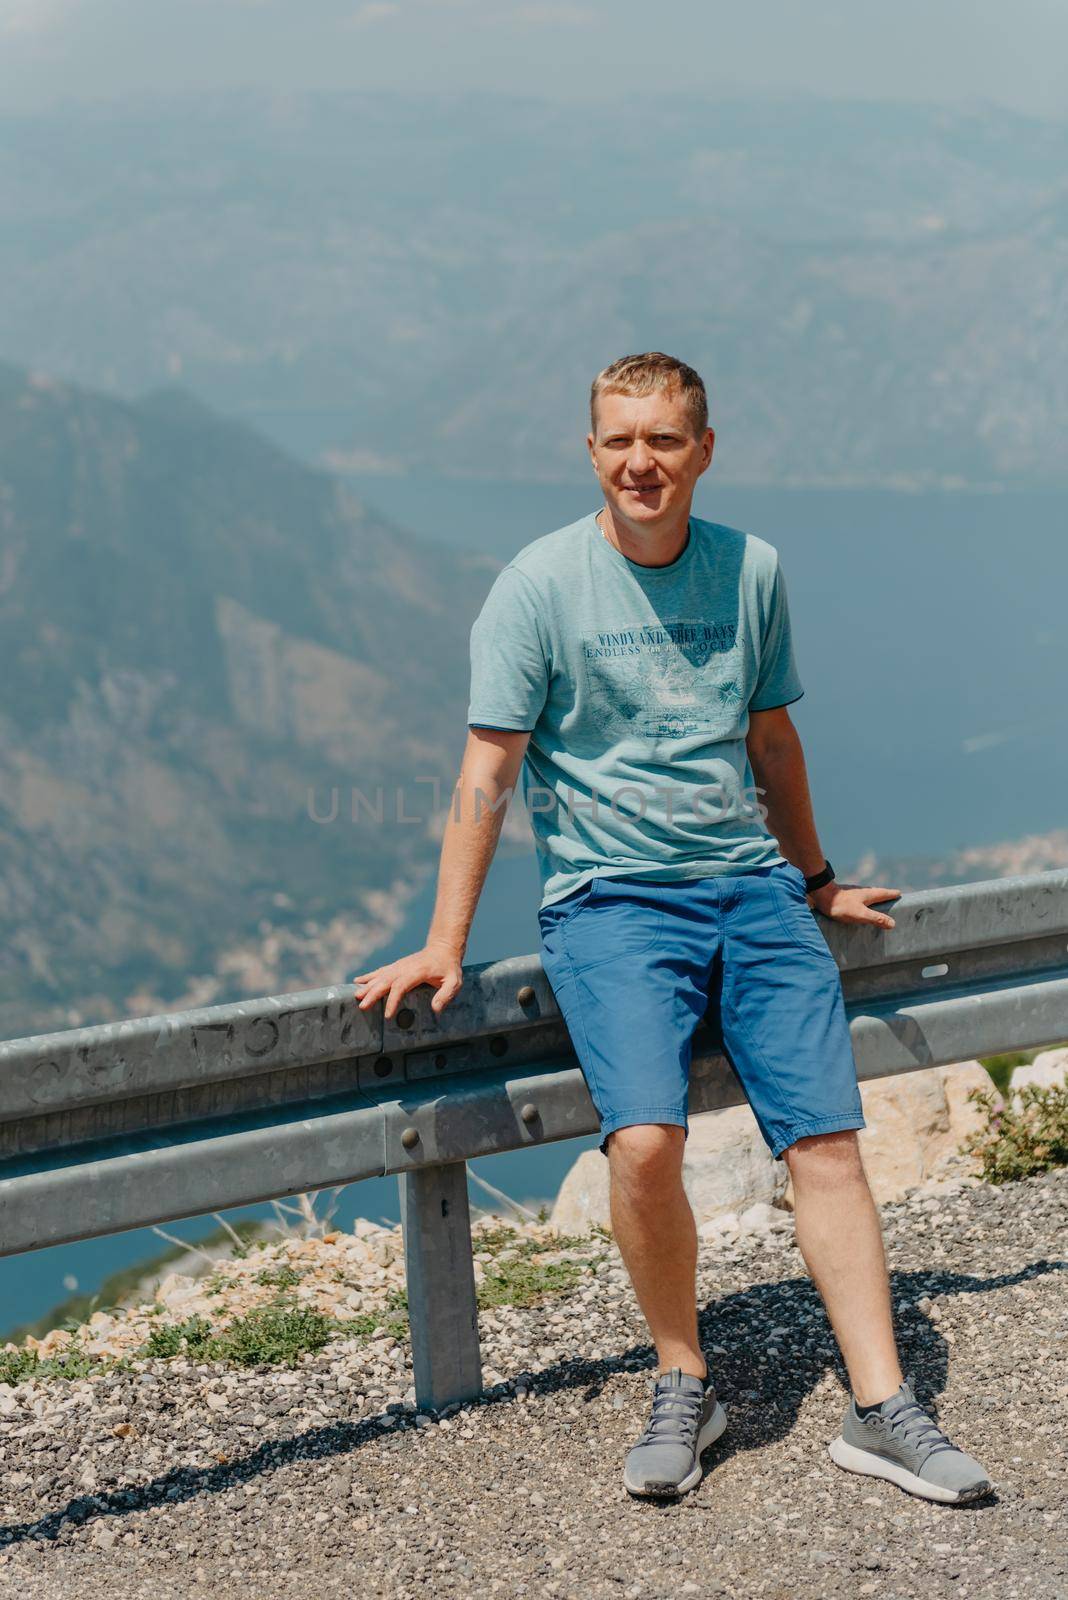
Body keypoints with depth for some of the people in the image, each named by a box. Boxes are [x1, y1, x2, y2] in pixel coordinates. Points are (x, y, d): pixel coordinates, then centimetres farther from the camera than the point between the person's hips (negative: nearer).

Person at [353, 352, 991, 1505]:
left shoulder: (752, 571, 9)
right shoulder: (539, 586, -3)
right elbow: (489, 769, -4)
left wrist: (814, 881, 31)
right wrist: (445, 945, -7)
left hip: (752, 888, 4)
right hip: (609, 899, -4)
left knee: (827, 1138, -9)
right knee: (645, 1142, -24)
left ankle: (880, 1410, -3)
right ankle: (683, 1386, -2)